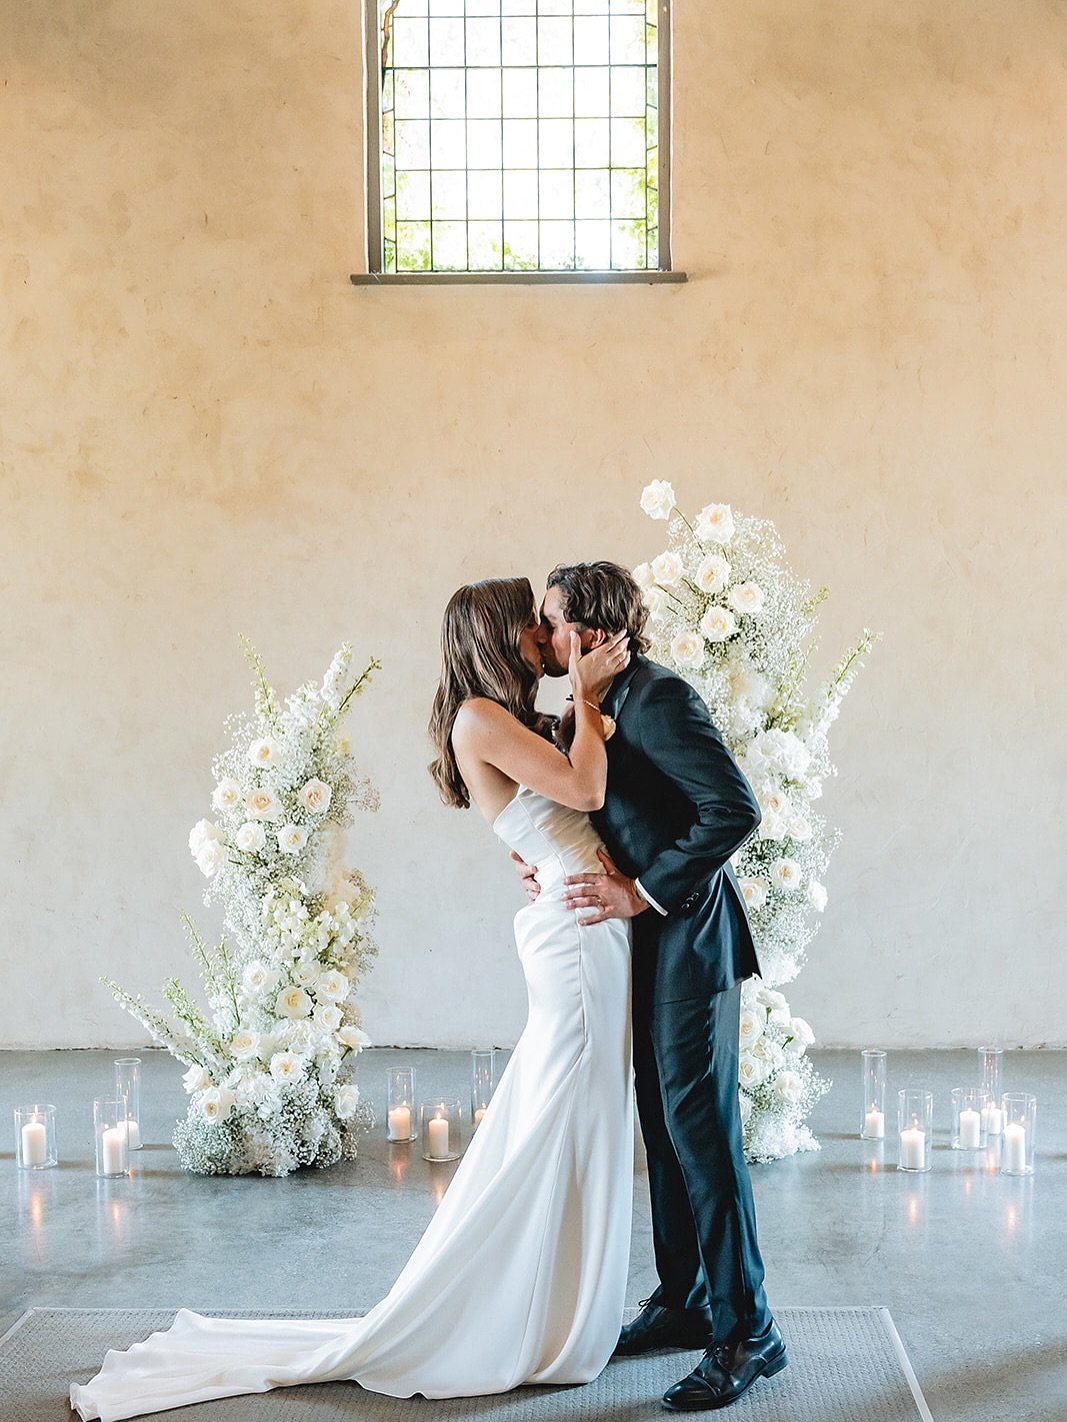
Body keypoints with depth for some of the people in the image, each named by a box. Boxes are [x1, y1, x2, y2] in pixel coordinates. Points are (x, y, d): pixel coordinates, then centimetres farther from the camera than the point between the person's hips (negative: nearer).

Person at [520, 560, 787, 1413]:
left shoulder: (659, 698, -18)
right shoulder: (597, 705, 11)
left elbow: (736, 808, -25)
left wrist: (643, 891, -21)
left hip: (689, 942, -10)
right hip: (649, 949, 10)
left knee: (701, 1132, -6)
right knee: (665, 1128, 15)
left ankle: (746, 1332, 3)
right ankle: (684, 1302, 27)